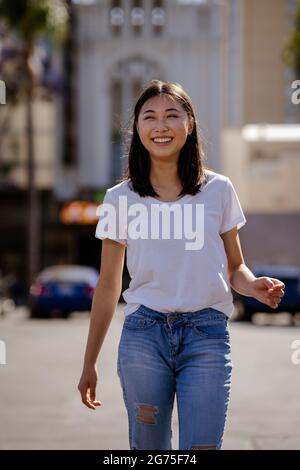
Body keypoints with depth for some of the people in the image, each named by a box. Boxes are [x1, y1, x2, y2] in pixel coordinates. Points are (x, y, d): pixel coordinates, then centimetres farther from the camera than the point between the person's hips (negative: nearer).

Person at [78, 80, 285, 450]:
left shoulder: (218, 190, 4)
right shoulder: (121, 199, 5)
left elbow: (234, 268, 12)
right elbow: (108, 287, 10)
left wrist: (253, 286, -12)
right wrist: (89, 364, 12)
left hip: (207, 335, -1)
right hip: (143, 333, 1)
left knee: (201, 448, -10)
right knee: (148, 448, 7)